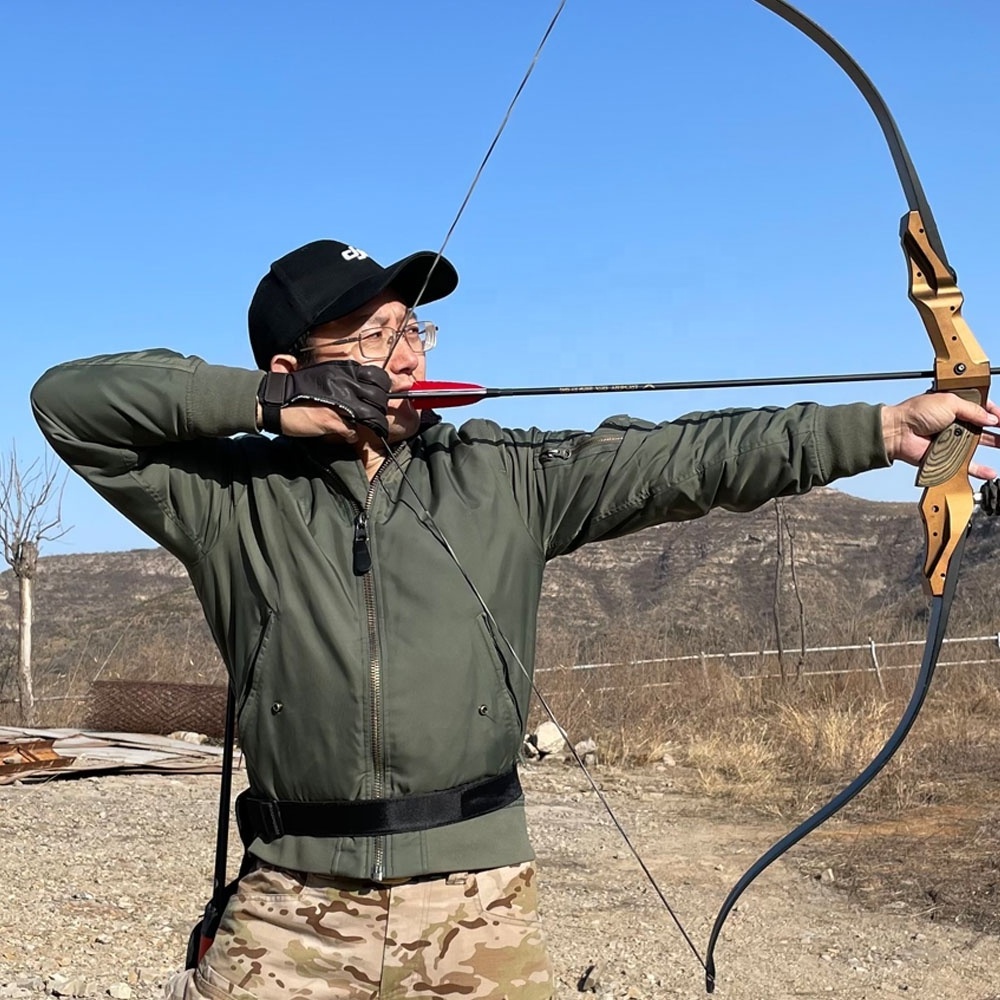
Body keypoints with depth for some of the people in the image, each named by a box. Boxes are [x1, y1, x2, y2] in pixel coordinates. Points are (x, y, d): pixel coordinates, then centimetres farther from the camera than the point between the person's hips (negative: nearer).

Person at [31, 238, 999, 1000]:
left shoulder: (501, 476, 4)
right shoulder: (233, 497, 1)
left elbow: (681, 458, -3)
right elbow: (69, 401, -3)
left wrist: (887, 425, -10)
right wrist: (264, 403, -12)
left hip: (477, 903, 1)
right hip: (293, 910, 0)